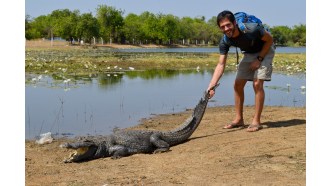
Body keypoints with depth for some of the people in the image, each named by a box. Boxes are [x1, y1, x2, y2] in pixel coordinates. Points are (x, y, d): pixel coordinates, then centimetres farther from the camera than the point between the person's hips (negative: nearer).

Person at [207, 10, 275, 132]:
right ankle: (239, 119, 11)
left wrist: (259, 59, -21)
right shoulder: (225, 42, -21)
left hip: (265, 51, -5)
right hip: (249, 53, 5)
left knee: (257, 84, -18)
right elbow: (221, 65, -22)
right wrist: (211, 86, -33)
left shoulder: (252, 29, -35)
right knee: (237, 85, -1)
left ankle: (256, 121, -12)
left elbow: (269, 40, -18)